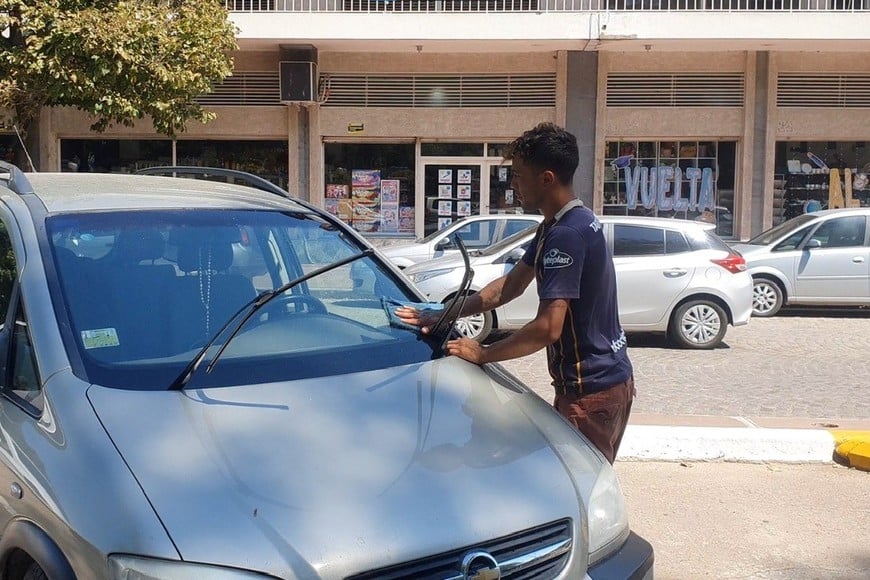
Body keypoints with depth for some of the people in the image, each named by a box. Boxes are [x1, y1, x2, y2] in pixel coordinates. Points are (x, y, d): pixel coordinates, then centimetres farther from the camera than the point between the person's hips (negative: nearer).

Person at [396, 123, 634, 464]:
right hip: (605, 379, 10)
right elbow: (512, 284, 14)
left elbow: (548, 328, -28)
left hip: (591, 390, -10)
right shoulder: (556, 225, 9)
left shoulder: (567, 234, -24)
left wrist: (483, 354, -16)